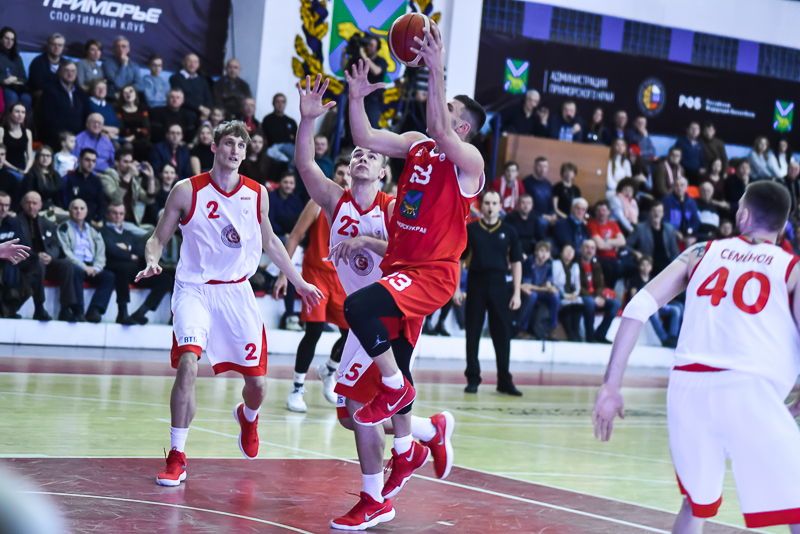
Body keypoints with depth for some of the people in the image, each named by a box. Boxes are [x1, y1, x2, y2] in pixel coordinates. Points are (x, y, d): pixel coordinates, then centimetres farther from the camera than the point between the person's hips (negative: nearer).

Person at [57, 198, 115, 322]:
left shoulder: (93, 231, 25)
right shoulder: (64, 228, 12)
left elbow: (101, 252, 13)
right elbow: (65, 251, -3)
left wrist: (96, 267, -9)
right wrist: (83, 267, -16)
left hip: (91, 268, 4)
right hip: (73, 266, -4)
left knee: (109, 276, -24)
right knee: (76, 272, -39)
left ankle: (94, 311, -36)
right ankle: (78, 312, -38)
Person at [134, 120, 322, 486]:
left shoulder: (257, 194, 3)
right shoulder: (187, 191, -6)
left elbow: (269, 242, 18)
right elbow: (158, 239, 1)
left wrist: (299, 282, 21)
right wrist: (152, 262, -20)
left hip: (237, 291, 3)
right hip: (194, 288, -3)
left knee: (257, 383, 5)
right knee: (187, 363, -26)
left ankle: (247, 417, 44)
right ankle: (177, 458, -15)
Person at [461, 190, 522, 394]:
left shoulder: (508, 232, 6)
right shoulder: (470, 230, 5)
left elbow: (516, 263, 8)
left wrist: (516, 293, 1)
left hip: (499, 286, 0)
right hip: (475, 284, 0)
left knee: (502, 334, 2)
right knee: (473, 333, 3)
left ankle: (504, 380, 9)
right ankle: (473, 379, 12)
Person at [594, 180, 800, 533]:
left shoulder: (702, 253, 21)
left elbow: (639, 306, 9)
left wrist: (611, 385, 10)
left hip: (687, 387, 4)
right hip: (748, 389, -4)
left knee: (696, 504, 25)